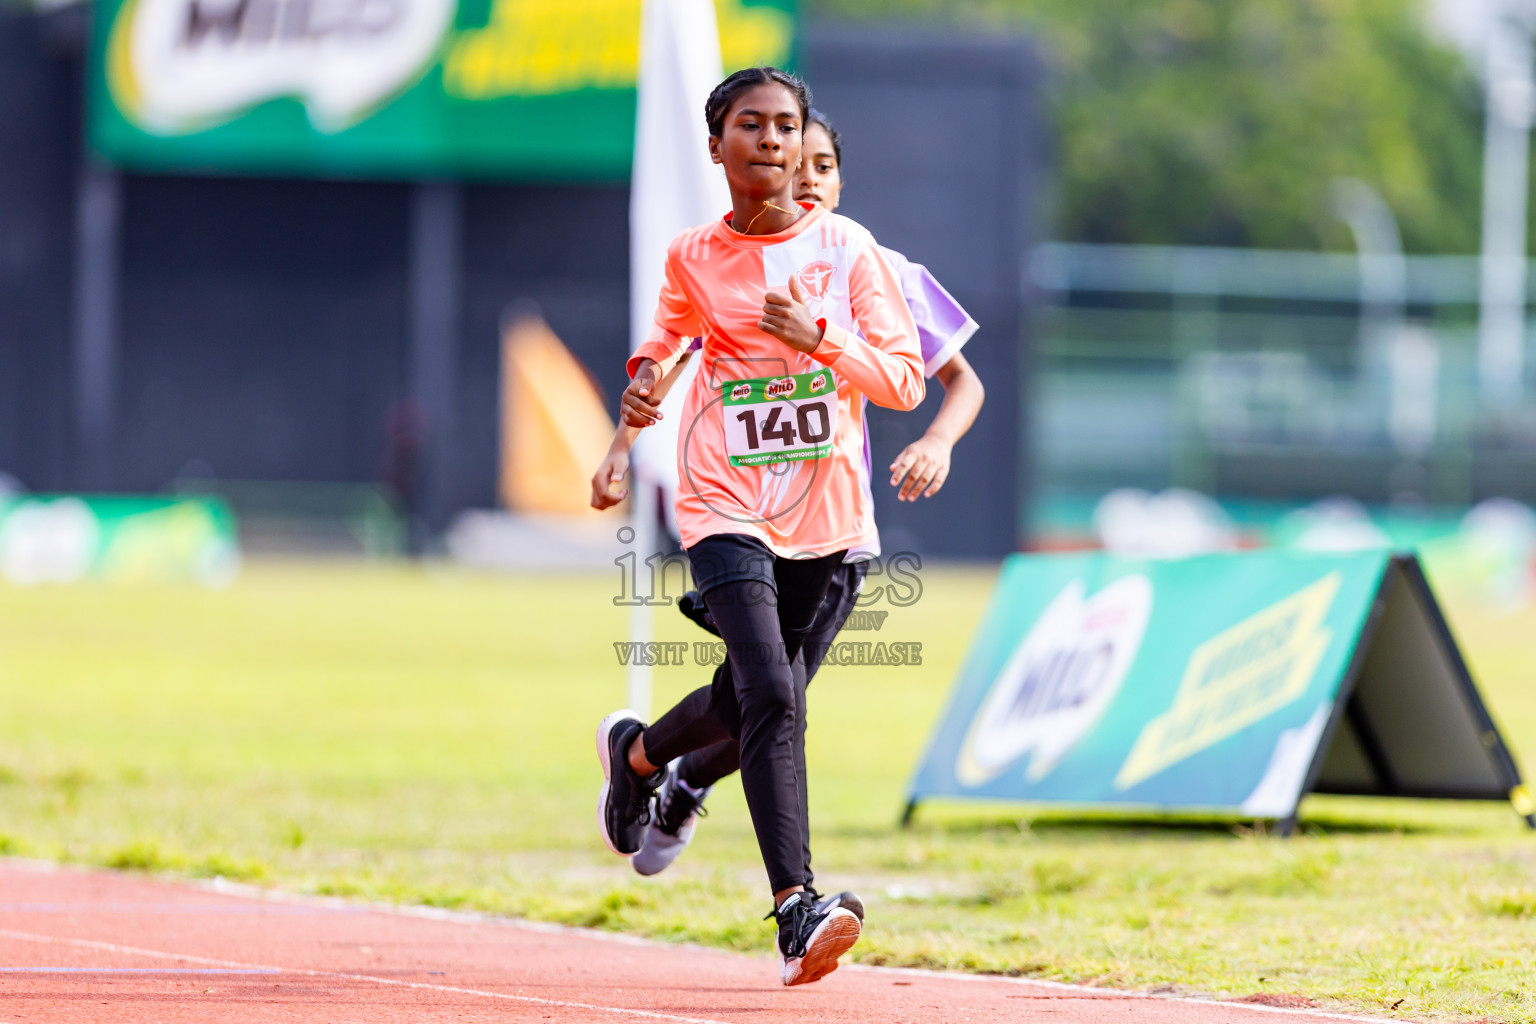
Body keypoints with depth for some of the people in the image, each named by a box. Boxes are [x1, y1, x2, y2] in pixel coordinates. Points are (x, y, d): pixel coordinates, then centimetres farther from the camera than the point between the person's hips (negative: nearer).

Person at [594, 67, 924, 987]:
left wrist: (819, 337, -20)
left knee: (749, 701, 15)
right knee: (771, 695, -21)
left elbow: (906, 380, -5)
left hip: (826, 509, 2)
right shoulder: (693, 258, 2)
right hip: (727, 506, -2)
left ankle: (638, 753, 49)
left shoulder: (847, 249, -1)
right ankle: (795, 909, -27)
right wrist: (647, 378, 2)